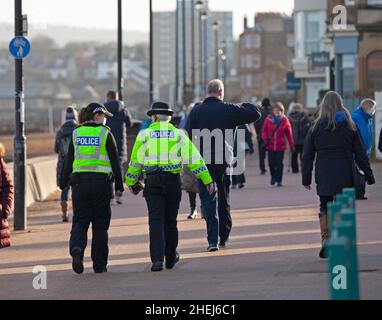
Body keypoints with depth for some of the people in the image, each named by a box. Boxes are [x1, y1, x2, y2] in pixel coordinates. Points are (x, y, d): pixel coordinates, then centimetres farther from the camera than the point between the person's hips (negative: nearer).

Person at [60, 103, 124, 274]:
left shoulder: (76, 133, 8)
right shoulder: (105, 134, -1)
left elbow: (68, 161, 7)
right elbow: (115, 162, -2)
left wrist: (64, 183, 11)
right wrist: (119, 186, 4)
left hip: (79, 182, 2)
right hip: (101, 181, -2)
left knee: (80, 221, 5)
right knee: (100, 224, 6)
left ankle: (77, 247, -25)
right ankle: (99, 265, 8)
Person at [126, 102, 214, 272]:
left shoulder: (145, 134, 3)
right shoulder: (178, 134, 6)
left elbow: (135, 161, 5)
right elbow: (194, 158, 1)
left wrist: (132, 183, 16)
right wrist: (207, 180, 0)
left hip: (152, 182, -1)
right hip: (173, 181, 1)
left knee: (156, 221, -1)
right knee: (170, 221, 14)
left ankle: (157, 259, -14)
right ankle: (171, 258, 27)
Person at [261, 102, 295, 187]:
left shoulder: (285, 120, 0)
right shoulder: (268, 119, 1)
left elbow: (289, 134, 4)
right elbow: (264, 130, 7)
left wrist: (292, 145, 3)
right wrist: (265, 138, -11)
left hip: (281, 146, -1)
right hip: (270, 145, 1)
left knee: (279, 163, -1)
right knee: (271, 162, -1)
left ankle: (279, 181, 8)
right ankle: (273, 176, 26)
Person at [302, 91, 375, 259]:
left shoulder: (316, 127, 1)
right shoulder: (350, 127, 3)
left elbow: (308, 155, 2)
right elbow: (360, 154, 4)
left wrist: (306, 178, 7)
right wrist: (369, 176, 9)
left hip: (323, 176, 0)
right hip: (345, 176, 0)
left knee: (325, 208, 10)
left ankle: (325, 238, -8)